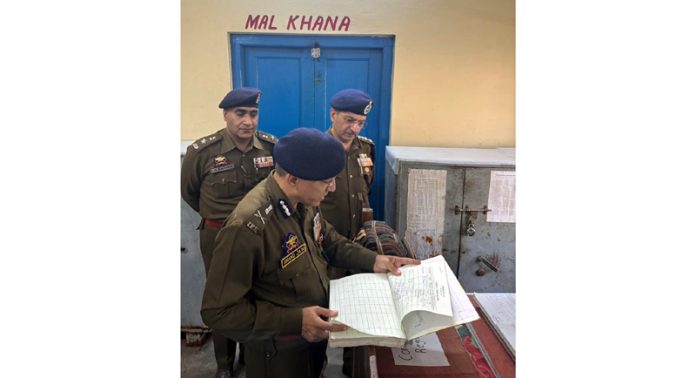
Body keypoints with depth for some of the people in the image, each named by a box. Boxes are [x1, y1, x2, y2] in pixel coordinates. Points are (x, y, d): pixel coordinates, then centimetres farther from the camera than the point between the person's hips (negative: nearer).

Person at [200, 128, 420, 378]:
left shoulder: (303, 202, -9)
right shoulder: (247, 227, -34)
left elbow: (329, 242, 9)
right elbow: (218, 311, -27)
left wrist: (372, 260, -5)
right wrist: (294, 320, -33)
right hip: (279, 353, -7)